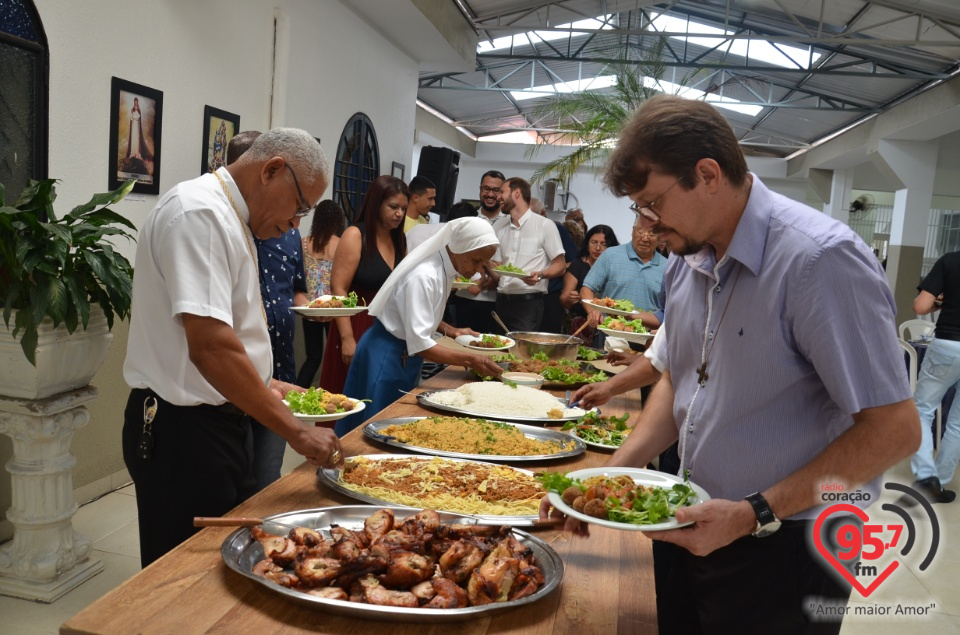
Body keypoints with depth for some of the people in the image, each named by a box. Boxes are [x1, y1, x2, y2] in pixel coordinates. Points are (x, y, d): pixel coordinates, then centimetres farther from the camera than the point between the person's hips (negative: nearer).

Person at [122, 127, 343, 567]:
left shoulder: (227, 217, 13)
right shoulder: (199, 213, -19)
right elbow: (209, 347, -28)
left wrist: (264, 385, 11)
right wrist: (295, 431, -23)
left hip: (218, 421, 10)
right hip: (182, 431, -10)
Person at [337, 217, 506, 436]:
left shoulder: (445, 270, 1)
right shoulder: (423, 276, -26)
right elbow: (419, 344, -29)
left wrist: (451, 331, 4)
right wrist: (469, 360, -29)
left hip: (405, 357, 9)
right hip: (386, 356, -9)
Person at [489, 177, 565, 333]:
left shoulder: (545, 225, -2)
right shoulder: (498, 226, 15)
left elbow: (560, 265, -2)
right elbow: (497, 274, 15)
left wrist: (540, 274, -20)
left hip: (528, 302, -5)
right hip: (501, 301, 5)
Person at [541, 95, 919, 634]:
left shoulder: (822, 259, -22)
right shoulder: (688, 260, 3)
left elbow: (895, 428, -22)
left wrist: (755, 514, -24)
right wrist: (612, 473, -1)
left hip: (786, 546, -7)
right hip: (702, 529, 7)